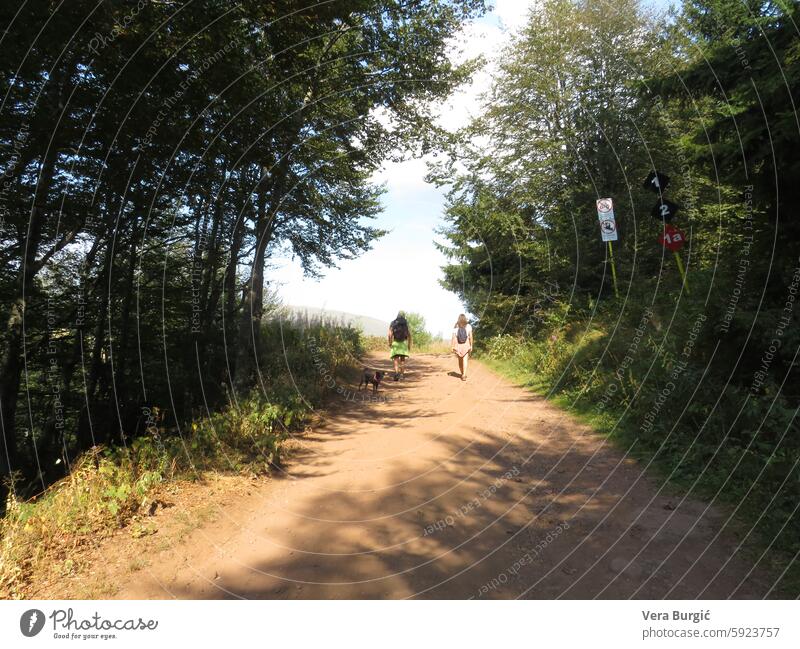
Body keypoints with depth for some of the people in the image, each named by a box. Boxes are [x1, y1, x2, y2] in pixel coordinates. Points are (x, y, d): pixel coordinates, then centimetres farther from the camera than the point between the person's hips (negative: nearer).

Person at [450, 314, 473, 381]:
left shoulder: (455, 327, -2)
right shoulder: (468, 326, -4)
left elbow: (453, 337, -6)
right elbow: (470, 336, -6)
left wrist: (453, 347, -3)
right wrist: (471, 346, 1)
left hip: (458, 345, 2)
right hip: (466, 345, -2)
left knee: (460, 360, 16)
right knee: (465, 360, -7)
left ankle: (463, 374, 29)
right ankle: (464, 375, -22)